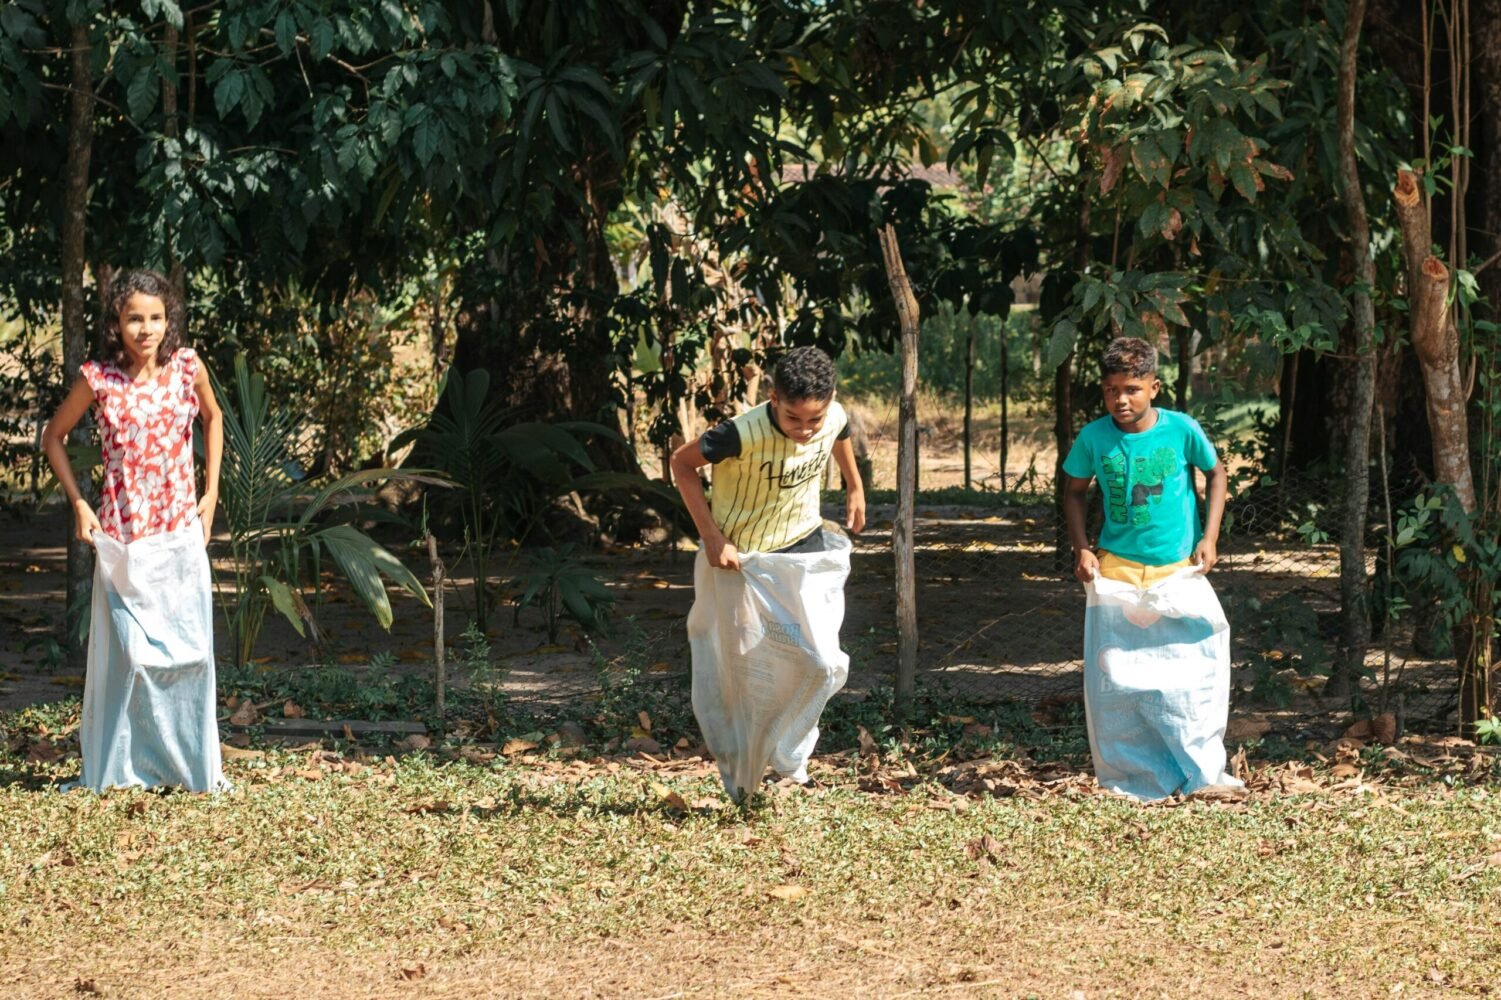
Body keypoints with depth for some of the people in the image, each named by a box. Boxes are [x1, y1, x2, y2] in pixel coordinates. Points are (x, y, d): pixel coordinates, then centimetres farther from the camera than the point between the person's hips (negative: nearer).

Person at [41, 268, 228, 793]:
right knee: (128, 651, 0)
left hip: (181, 531, 2)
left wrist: (210, 493, 9)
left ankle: (195, 764, 15)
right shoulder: (98, 380, -8)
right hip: (122, 535, -2)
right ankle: (120, 765, 12)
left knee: (188, 648, 4)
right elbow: (53, 437, 6)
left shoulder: (187, 368, -4)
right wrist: (79, 503, -1)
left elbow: (212, 418, 16)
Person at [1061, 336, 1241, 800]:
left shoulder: (1181, 429, -9)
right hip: (1116, 571, 1)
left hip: (1179, 571, -1)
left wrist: (1209, 538, 0)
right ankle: (1131, 777, 11)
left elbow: (1215, 473, 8)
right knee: (1114, 679, -1)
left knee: (1194, 671, -1)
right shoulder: (1094, 437, -6)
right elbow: (1074, 490, 11)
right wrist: (1082, 549, -1)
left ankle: (1199, 773, 14)